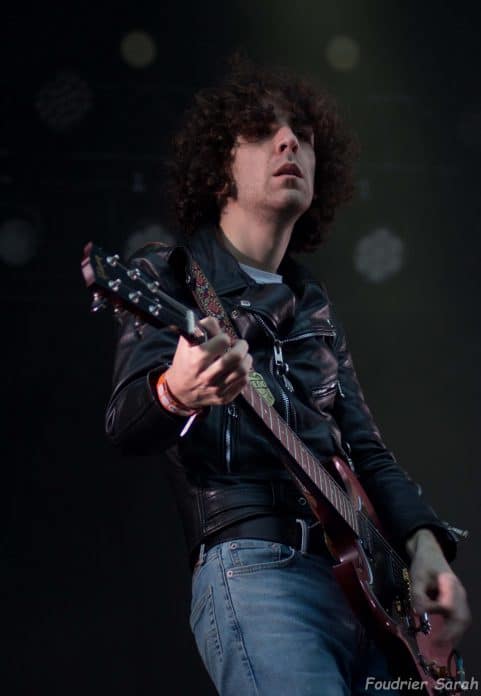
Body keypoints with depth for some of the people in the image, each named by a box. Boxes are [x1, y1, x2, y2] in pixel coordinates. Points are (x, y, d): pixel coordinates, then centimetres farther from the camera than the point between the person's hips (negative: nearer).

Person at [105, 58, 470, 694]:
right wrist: (176, 395, -36)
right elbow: (126, 423, -11)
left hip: (363, 578, 7)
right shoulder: (169, 276, 5)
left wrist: (424, 544, 4)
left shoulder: (314, 308, 24)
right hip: (255, 566, -7)